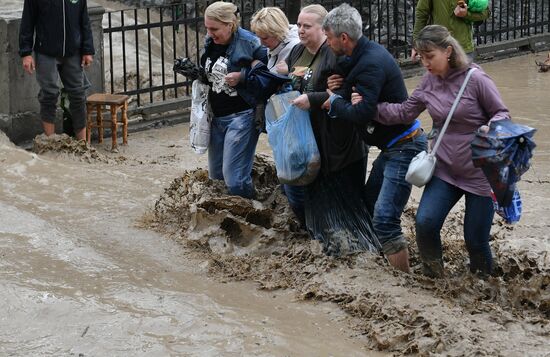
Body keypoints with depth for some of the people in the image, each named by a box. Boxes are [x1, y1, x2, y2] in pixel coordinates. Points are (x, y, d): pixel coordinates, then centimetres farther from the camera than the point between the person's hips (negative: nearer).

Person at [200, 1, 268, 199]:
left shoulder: (249, 43, -17)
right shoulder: (210, 43, 5)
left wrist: (242, 76, -22)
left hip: (241, 116, -8)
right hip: (216, 117, 8)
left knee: (234, 178, -10)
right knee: (215, 174, 15)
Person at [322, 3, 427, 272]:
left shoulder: (371, 64, -23)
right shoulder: (367, 53, 7)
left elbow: (363, 113, -29)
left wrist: (335, 102, -12)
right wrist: (338, 88, -6)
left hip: (404, 147, -11)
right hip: (393, 146, 11)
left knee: (384, 220, -15)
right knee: (369, 205, 18)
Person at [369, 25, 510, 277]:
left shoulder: (475, 79, -15)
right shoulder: (429, 81, 1)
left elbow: (502, 114, -7)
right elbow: (404, 112, 6)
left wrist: (490, 128, -28)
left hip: (479, 173, -4)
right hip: (445, 169, 4)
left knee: (476, 240, 2)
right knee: (425, 223, -15)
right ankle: (433, 277, 9)